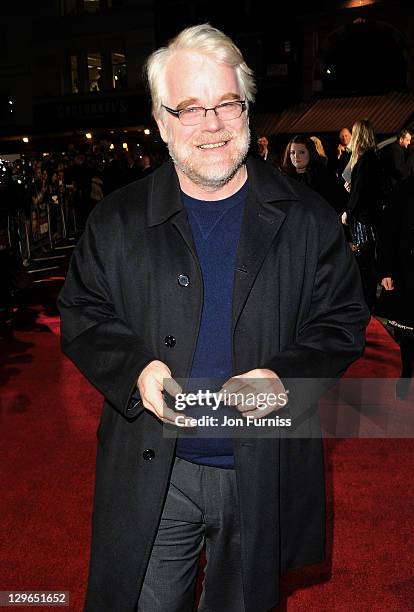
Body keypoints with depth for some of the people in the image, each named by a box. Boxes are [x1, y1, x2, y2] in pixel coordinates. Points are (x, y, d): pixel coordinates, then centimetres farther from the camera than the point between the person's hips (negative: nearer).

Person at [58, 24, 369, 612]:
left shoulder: (308, 219, -4)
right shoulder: (118, 221, -2)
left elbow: (343, 320, 0)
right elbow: (83, 318, 2)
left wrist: (286, 376, -18)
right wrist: (133, 370, -17)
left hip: (265, 478, 0)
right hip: (151, 475, 0)